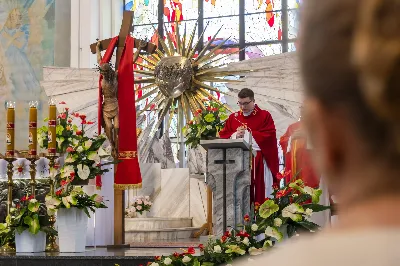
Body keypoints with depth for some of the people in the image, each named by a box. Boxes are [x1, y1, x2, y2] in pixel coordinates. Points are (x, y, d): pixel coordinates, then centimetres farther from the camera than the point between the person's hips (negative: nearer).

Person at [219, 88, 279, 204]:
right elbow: (223, 136, 10)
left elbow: (269, 136, -9)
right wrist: (235, 135, -10)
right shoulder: (233, 117, 16)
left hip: (258, 162, -3)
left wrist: (247, 134, -11)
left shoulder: (265, 116, 4)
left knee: (258, 192, -7)